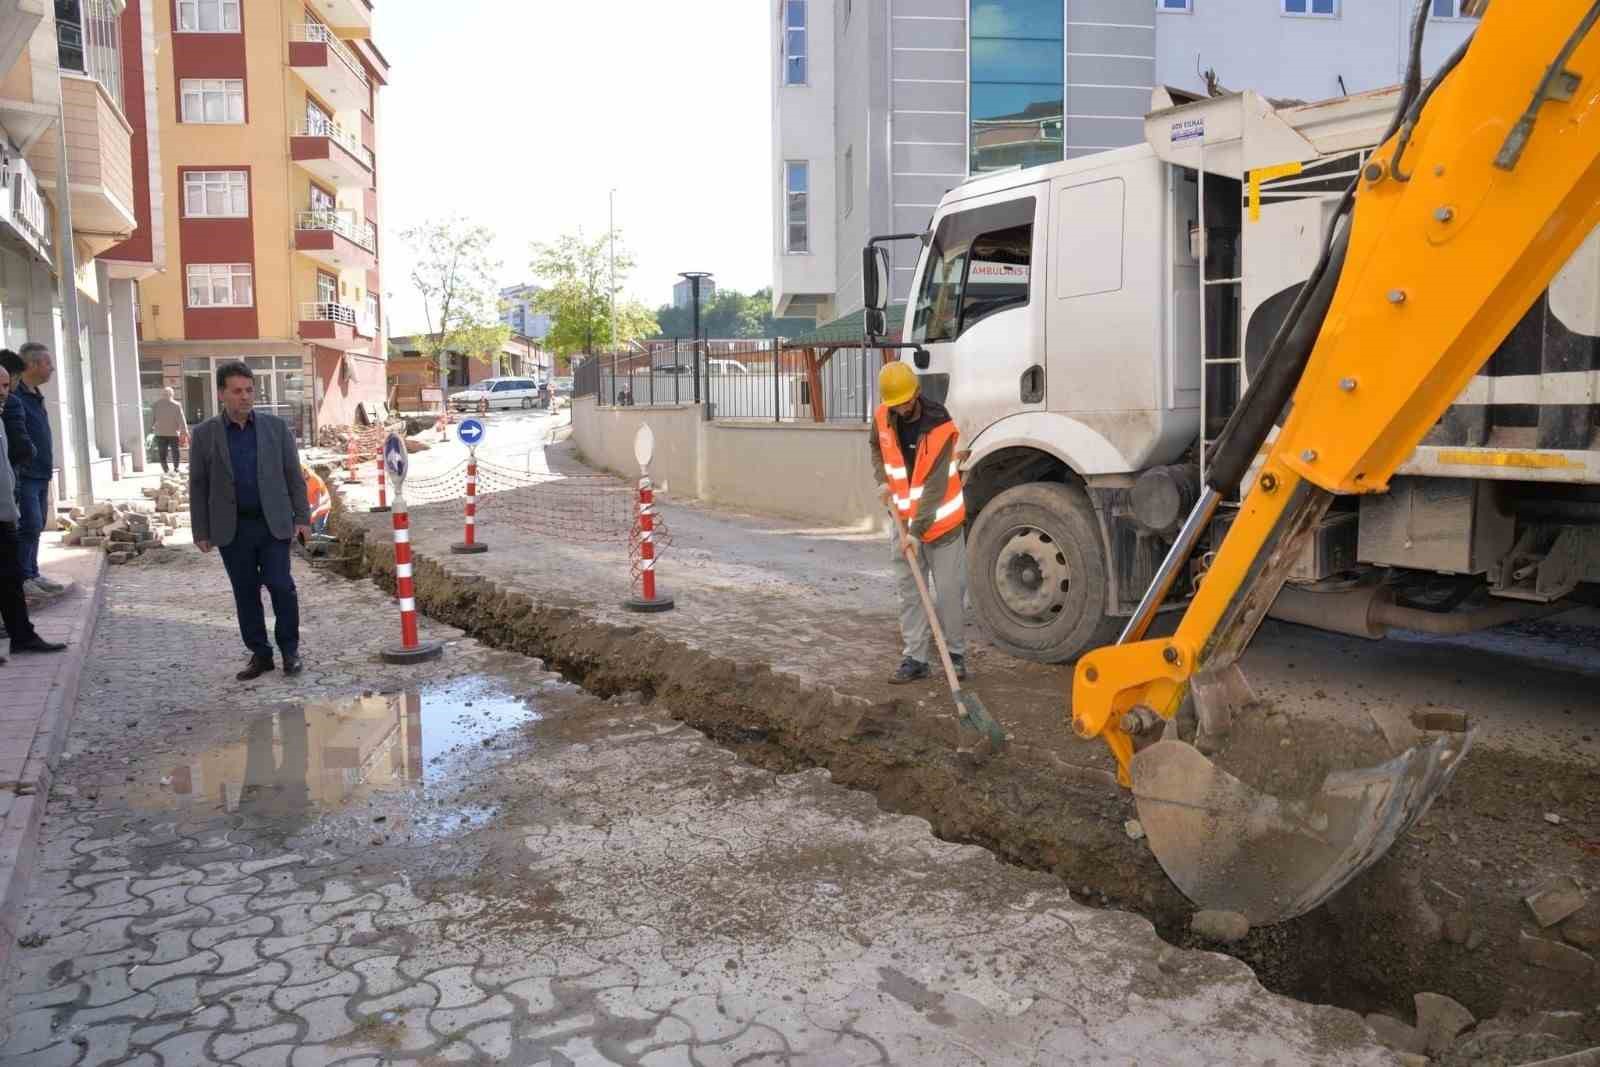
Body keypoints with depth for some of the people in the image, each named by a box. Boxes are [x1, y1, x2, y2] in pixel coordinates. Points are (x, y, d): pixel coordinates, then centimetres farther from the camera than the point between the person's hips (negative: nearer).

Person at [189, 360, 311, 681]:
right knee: (246, 592, 6)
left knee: (280, 584, -6)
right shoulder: (203, 434, 2)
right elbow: (198, 486, 4)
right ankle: (259, 654, 16)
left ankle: (290, 649, 10)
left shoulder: (276, 426, 3)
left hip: (273, 523, -1)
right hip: (232, 528, 1)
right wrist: (201, 532, 1)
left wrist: (302, 517, 0)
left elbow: (293, 475, 5)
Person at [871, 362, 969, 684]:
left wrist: (918, 530, -28)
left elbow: (935, 486, -24)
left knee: (949, 590, 1)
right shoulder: (882, 418, -6)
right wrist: (882, 480, 0)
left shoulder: (941, 427, -21)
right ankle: (916, 657, 11)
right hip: (904, 520, 5)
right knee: (909, 591, 5)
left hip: (940, 520, -4)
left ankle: (956, 653, 16)